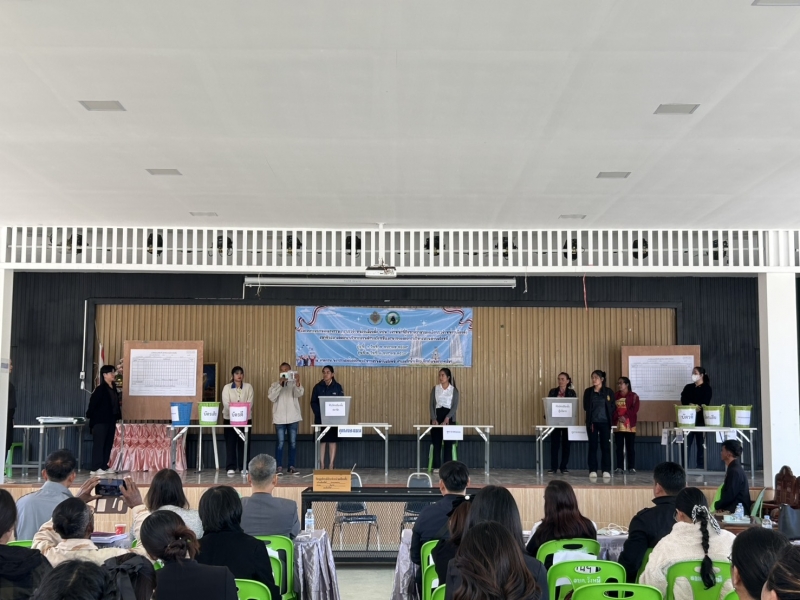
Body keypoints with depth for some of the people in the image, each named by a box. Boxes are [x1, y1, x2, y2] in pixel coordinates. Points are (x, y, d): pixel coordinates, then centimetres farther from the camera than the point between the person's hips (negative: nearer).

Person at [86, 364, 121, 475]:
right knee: (99, 444, -6)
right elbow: (92, 403, -14)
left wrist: (116, 418, 12)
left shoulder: (113, 388, 12)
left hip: (110, 421, 8)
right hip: (100, 421, -8)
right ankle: (95, 468, -3)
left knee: (108, 444, 11)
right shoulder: (100, 389, -12)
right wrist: (90, 416, -12)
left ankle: (104, 466, 18)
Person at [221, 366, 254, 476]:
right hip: (229, 418, -1)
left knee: (243, 443, 2)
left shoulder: (248, 387, 7)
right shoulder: (227, 387, 4)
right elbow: (226, 403, -7)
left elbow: (250, 403, -3)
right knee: (230, 443, -3)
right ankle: (231, 467, 1)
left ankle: (243, 467, 8)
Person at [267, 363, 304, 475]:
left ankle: (291, 467, 9)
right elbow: (272, 398, -8)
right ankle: (279, 467, 0)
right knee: (280, 442, -2)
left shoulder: (294, 383, 5)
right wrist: (279, 384, -17)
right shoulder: (275, 384, 7)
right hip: (280, 418, 0)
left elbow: (299, 394, -15)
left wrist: (297, 382, -34)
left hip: (293, 417, 0)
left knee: (293, 442, 3)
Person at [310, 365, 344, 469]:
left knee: (332, 441, 2)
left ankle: (331, 465, 7)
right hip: (320, 418, 0)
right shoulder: (318, 387, 2)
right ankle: (321, 465, 6)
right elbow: (313, 403, 2)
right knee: (322, 441, 2)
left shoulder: (338, 387, 1)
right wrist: (319, 413, -14)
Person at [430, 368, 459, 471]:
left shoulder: (454, 390, 1)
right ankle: (436, 466, 4)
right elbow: (431, 404, 2)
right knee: (436, 442, -1)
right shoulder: (435, 388, 6)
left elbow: (455, 406, -6)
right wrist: (433, 419, -11)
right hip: (437, 416, 1)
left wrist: (447, 418, -21)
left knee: (448, 443, -1)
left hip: (449, 418, -1)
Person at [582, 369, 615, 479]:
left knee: (605, 446, 0)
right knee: (592, 446, 2)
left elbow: (612, 407, 5)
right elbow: (585, 407, 6)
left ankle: (606, 470, 6)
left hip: (605, 423, -1)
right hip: (592, 422, 1)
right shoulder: (588, 391, 5)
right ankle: (593, 470, 6)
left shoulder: (609, 391, 3)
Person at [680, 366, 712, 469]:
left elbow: (705, 403, -8)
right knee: (686, 443, -1)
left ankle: (700, 468, 5)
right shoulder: (688, 387, 14)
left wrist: (698, 408, -23)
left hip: (700, 419, -3)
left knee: (701, 444, 1)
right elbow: (683, 400, 0)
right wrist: (692, 406, -17)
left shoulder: (707, 388, 3)